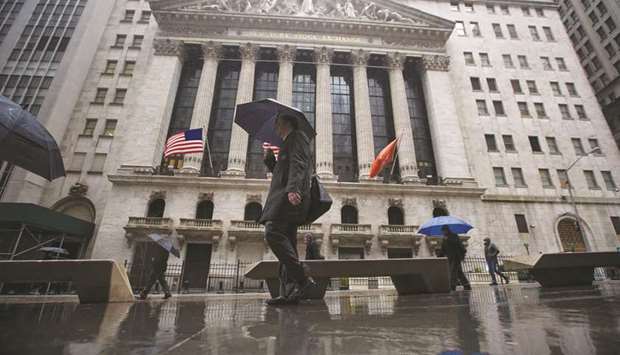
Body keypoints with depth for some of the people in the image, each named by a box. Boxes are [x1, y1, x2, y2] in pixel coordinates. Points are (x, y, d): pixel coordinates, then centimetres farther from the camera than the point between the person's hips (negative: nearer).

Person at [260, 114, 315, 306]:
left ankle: (302, 279, -21)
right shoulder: (288, 144, 33)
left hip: (291, 196, -10)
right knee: (287, 242, 1)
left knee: (273, 232, -22)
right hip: (284, 197, 10)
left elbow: (298, 164, -13)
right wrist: (269, 157, 20)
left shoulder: (297, 136, 5)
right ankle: (289, 292, 0)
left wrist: (293, 189, -27)